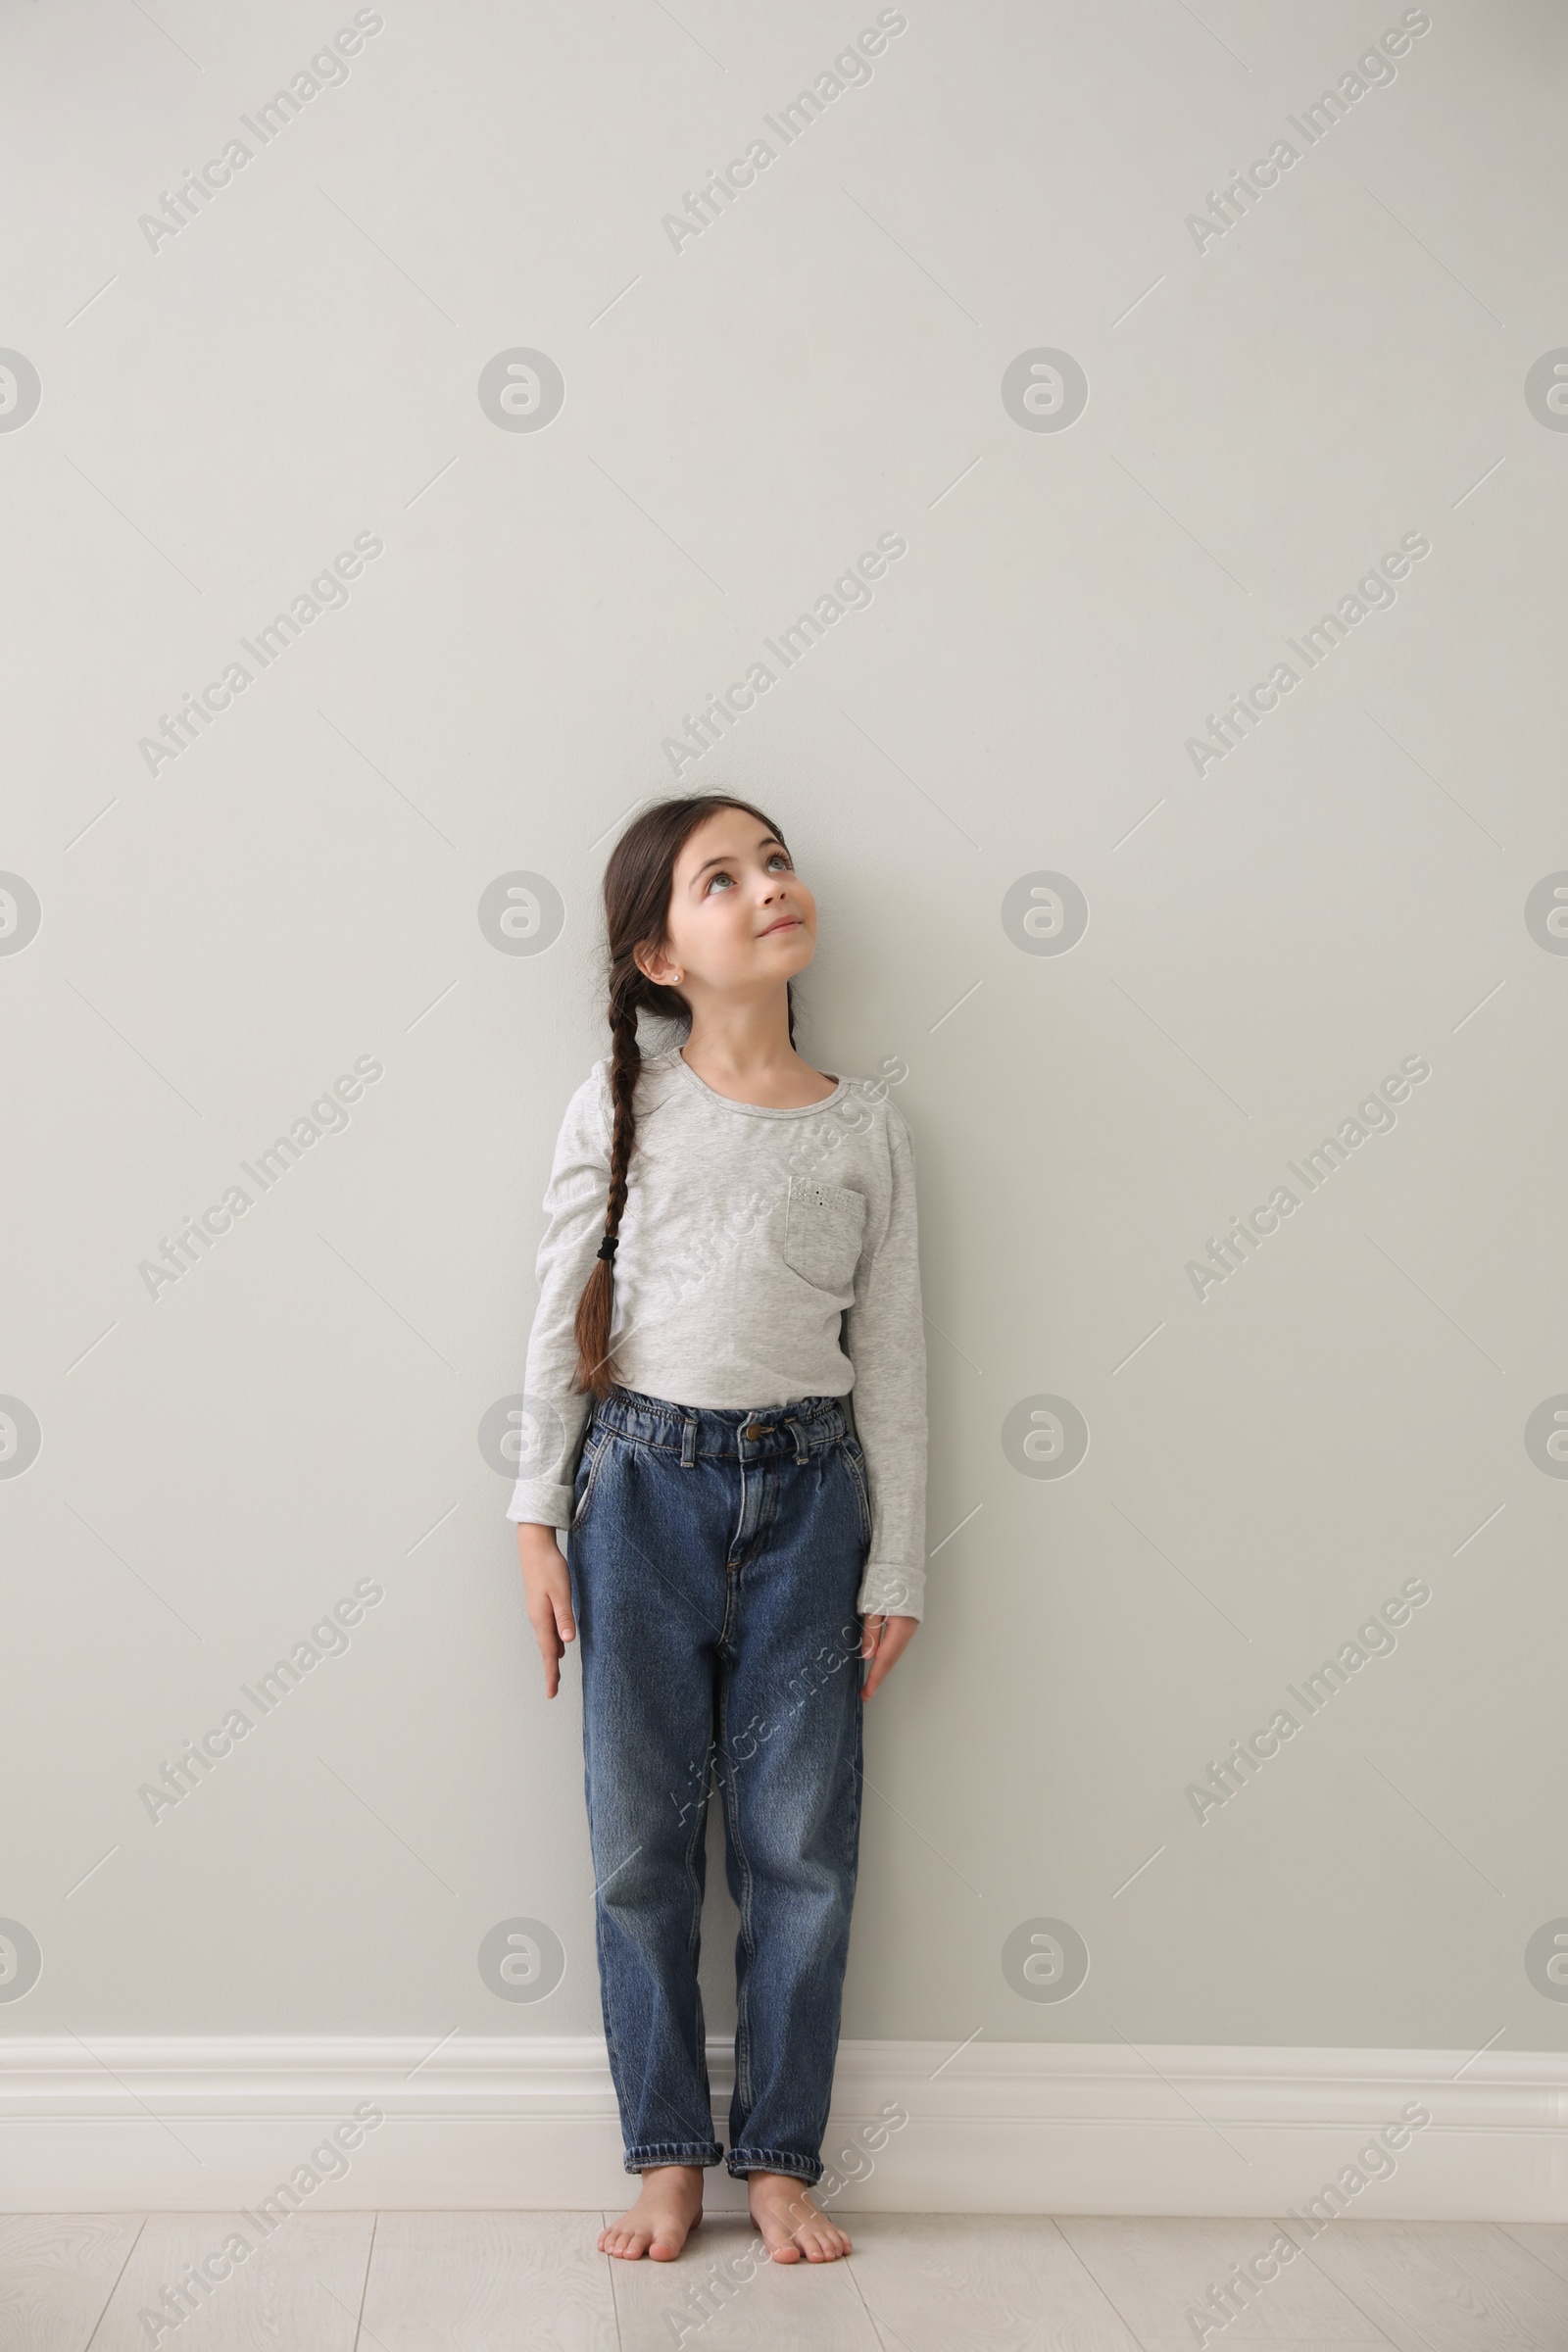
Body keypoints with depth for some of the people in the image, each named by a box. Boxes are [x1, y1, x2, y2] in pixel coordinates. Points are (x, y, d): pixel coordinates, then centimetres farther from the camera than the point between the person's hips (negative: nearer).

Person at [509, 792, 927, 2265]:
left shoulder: (865, 1130, 3)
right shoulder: (617, 1106, 1)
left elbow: (891, 1354, 5)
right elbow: (560, 1320, 3)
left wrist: (896, 1567, 3)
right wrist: (537, 1518, -1)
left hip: (806, 1494, 1)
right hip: (642, 1484, 0)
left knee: (803, 1848, 5)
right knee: (641, 1841, 6)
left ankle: (780, 2159, 21)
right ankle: (668, 2157, 22)